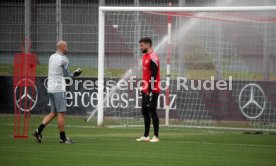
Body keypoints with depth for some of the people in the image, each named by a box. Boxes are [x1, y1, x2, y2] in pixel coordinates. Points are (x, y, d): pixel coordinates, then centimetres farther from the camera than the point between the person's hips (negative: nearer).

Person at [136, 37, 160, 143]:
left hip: (152, 90, -9)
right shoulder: (145, 56, 14)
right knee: (144, 111, 11)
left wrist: (150, 91, -21)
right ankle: (146, 136, 16)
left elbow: (153, 76, -20)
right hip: (146, 90, 9)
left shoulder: (153, 58, -16)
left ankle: (156, 137, -2)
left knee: (152, 112, -6)